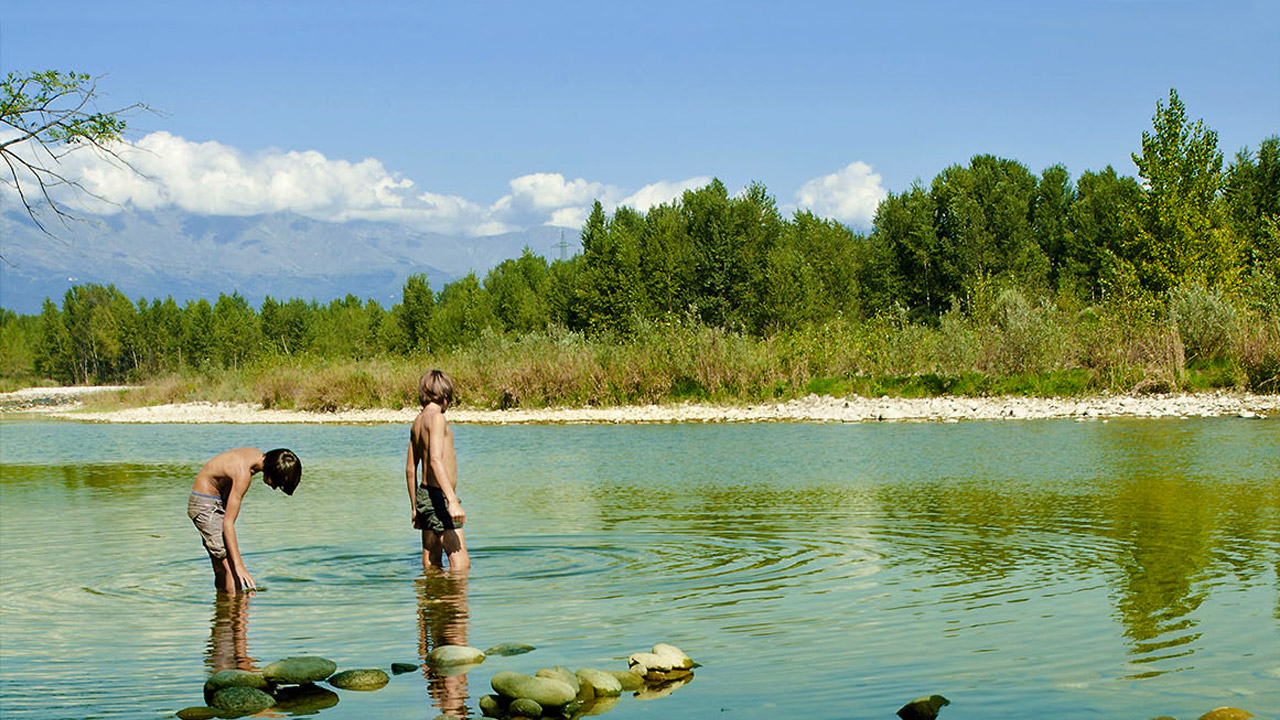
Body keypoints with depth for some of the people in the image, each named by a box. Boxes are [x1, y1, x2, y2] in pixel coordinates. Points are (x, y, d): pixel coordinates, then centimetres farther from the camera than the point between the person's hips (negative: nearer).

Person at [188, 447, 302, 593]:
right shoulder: (243, 473, -31)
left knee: (222, 572, 10)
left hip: (218, 502, 9)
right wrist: (239, 566, -36)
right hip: (204, 506, -9)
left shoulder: (258, 455, -5)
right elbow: (228, 523, -32)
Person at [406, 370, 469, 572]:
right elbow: (436, 460, -25)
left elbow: (410, 469, 20)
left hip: (424, 495, 10)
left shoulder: (418, 421, 14)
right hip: (438, 496, -10)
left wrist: (415, 507, 27)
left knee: (432, 566, 12)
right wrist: (453, 501, -31)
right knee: (461, 563, -13)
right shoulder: (436, 417, -12)